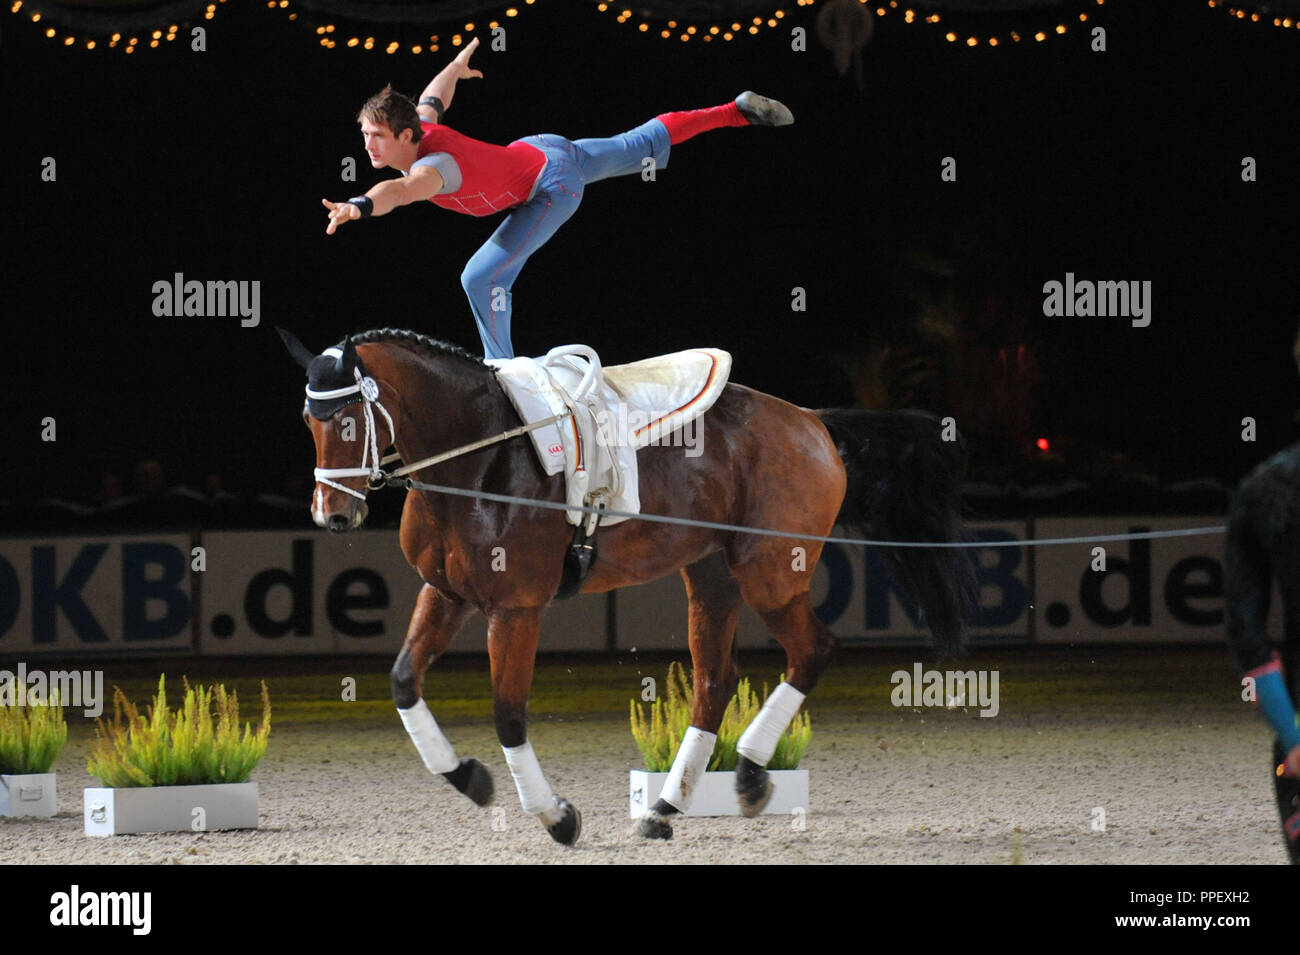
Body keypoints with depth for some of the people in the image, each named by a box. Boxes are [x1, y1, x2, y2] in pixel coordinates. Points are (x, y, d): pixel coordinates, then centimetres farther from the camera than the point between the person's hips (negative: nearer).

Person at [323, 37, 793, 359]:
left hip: (553, 188, -9)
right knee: (641, 147, 28)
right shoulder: (420, 128, -15)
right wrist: (457, 66, 31)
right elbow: (434, 96, 9)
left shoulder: (436, 164, -39)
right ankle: (739, 111, 43)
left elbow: (402, 190, -64)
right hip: (541, 150, 9)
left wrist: (359, 206, -82)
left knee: (482, 278, -20)